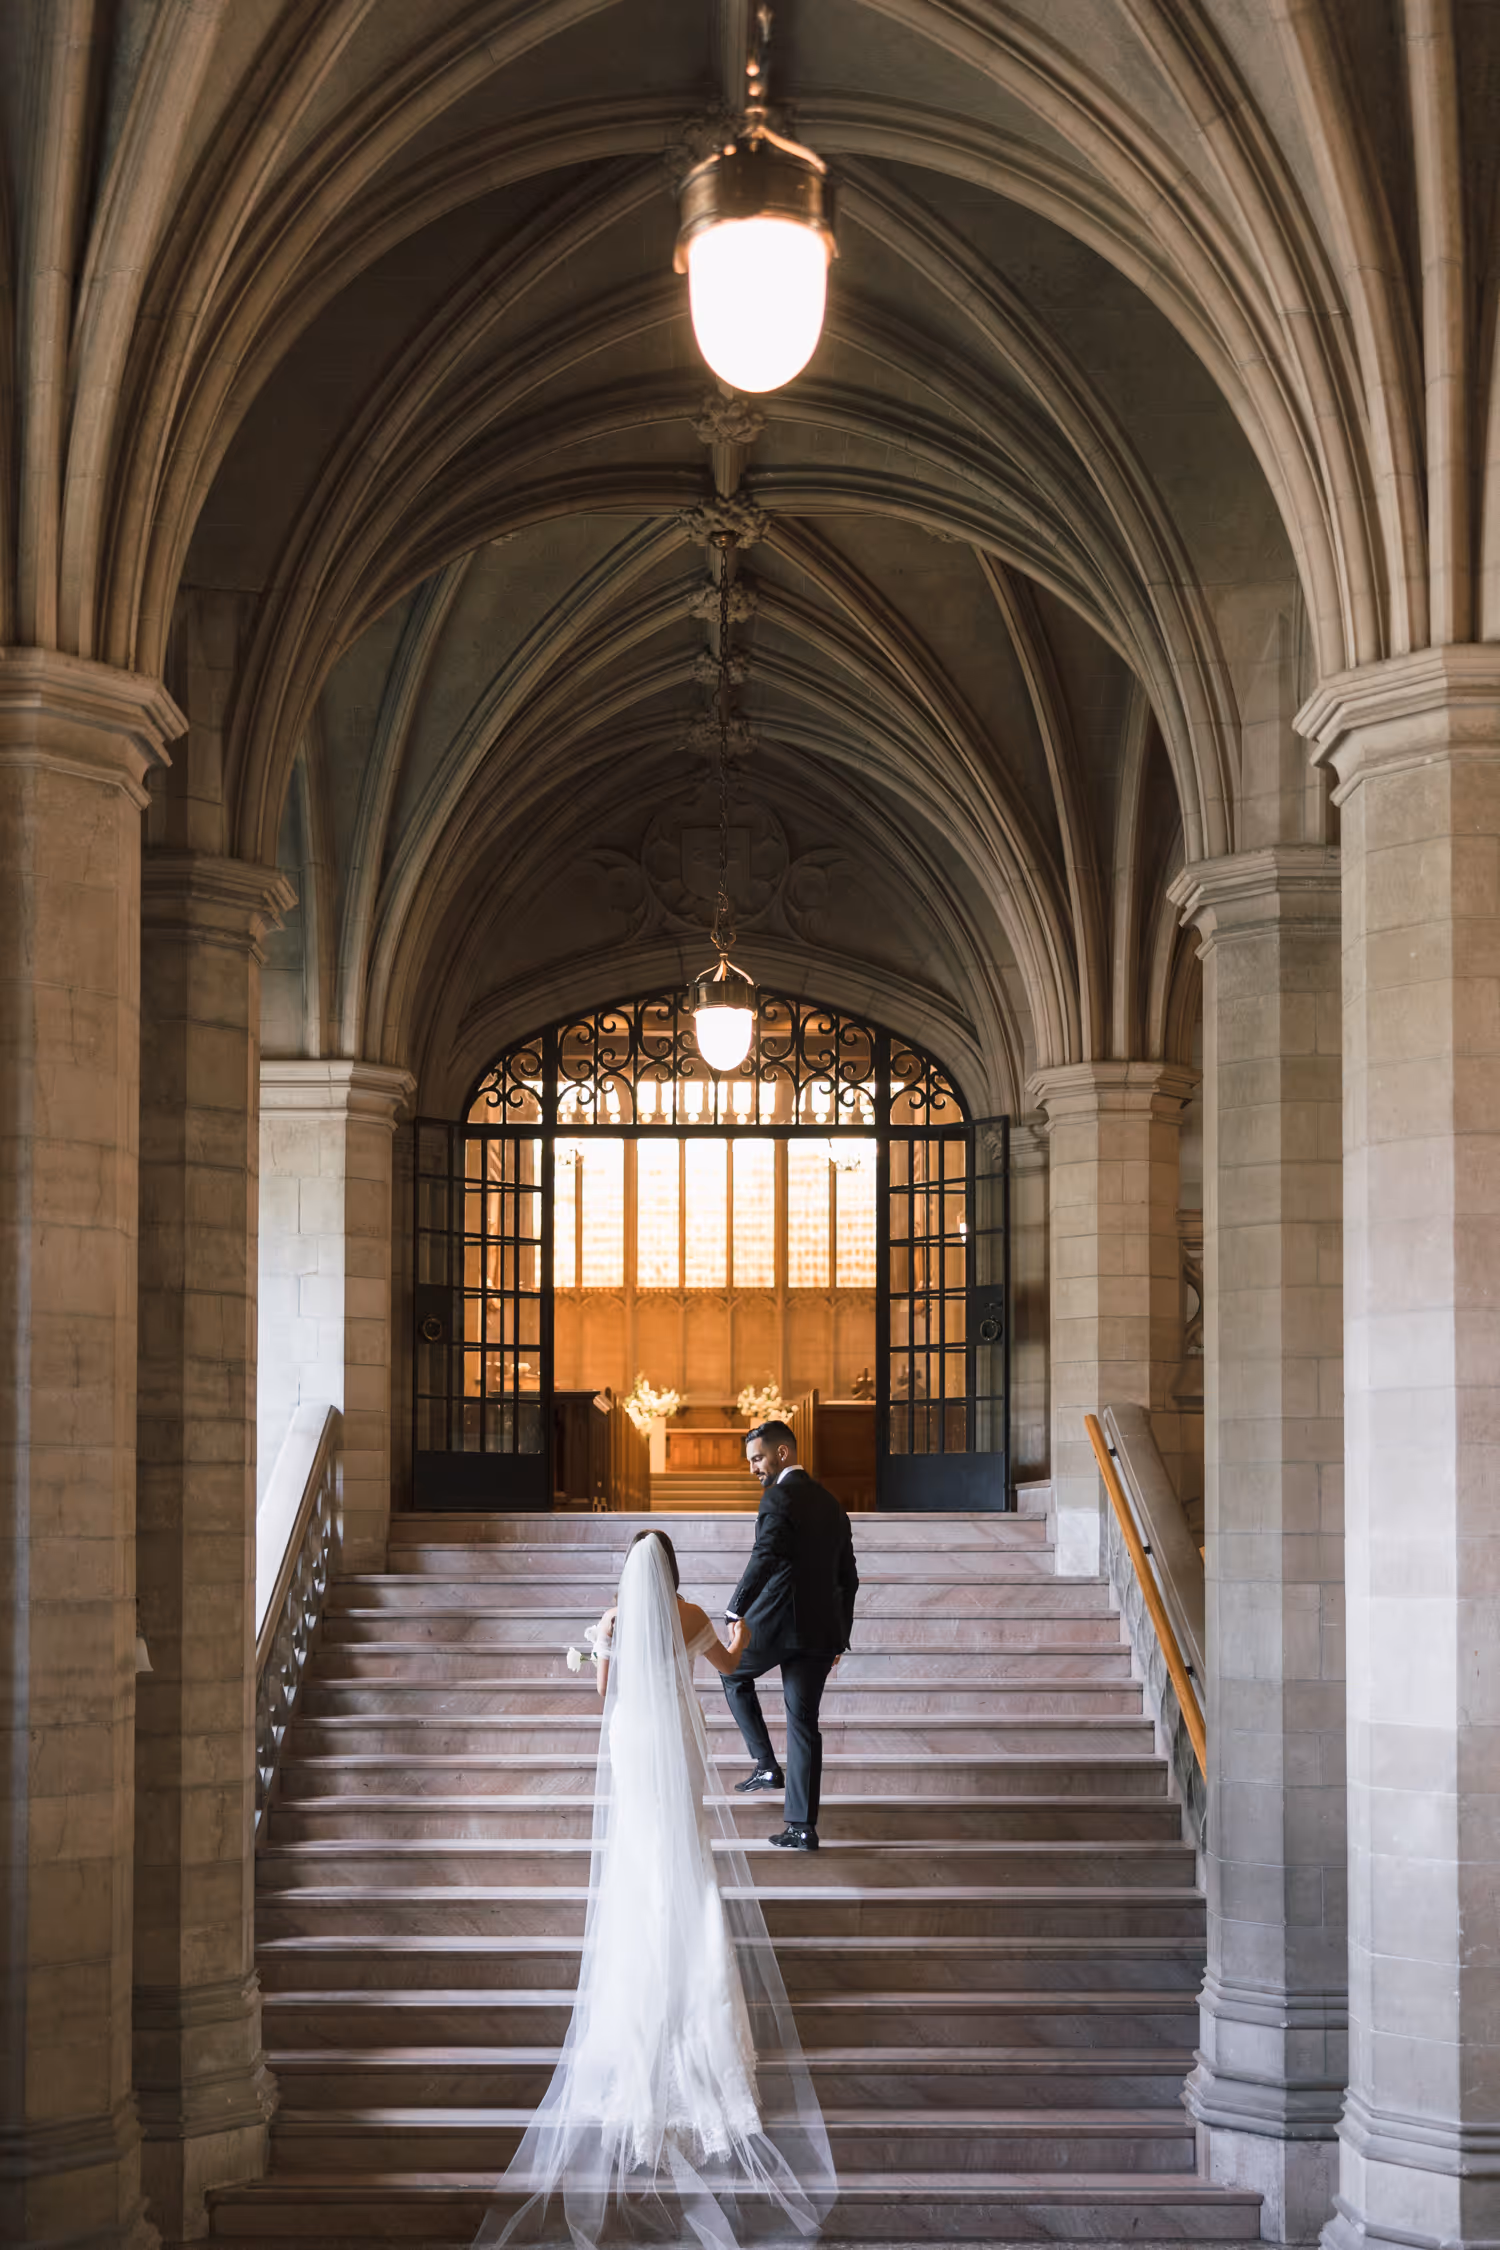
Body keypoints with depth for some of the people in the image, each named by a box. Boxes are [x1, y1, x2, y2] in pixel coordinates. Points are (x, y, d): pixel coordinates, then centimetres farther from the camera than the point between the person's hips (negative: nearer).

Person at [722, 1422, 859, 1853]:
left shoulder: (779, 1498, -9)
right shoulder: (830, 1504, 17)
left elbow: (765, 1558, -25)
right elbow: (848, 1577, 21)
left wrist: (735, 1613, -31)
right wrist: (839, 1637, 27)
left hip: (776, 1624, -7)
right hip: (821, 1631, 7)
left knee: (733, 1672, 22)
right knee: (804, 1722, 8)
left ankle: (766, 1765, 11)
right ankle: (803, 1827, 5)